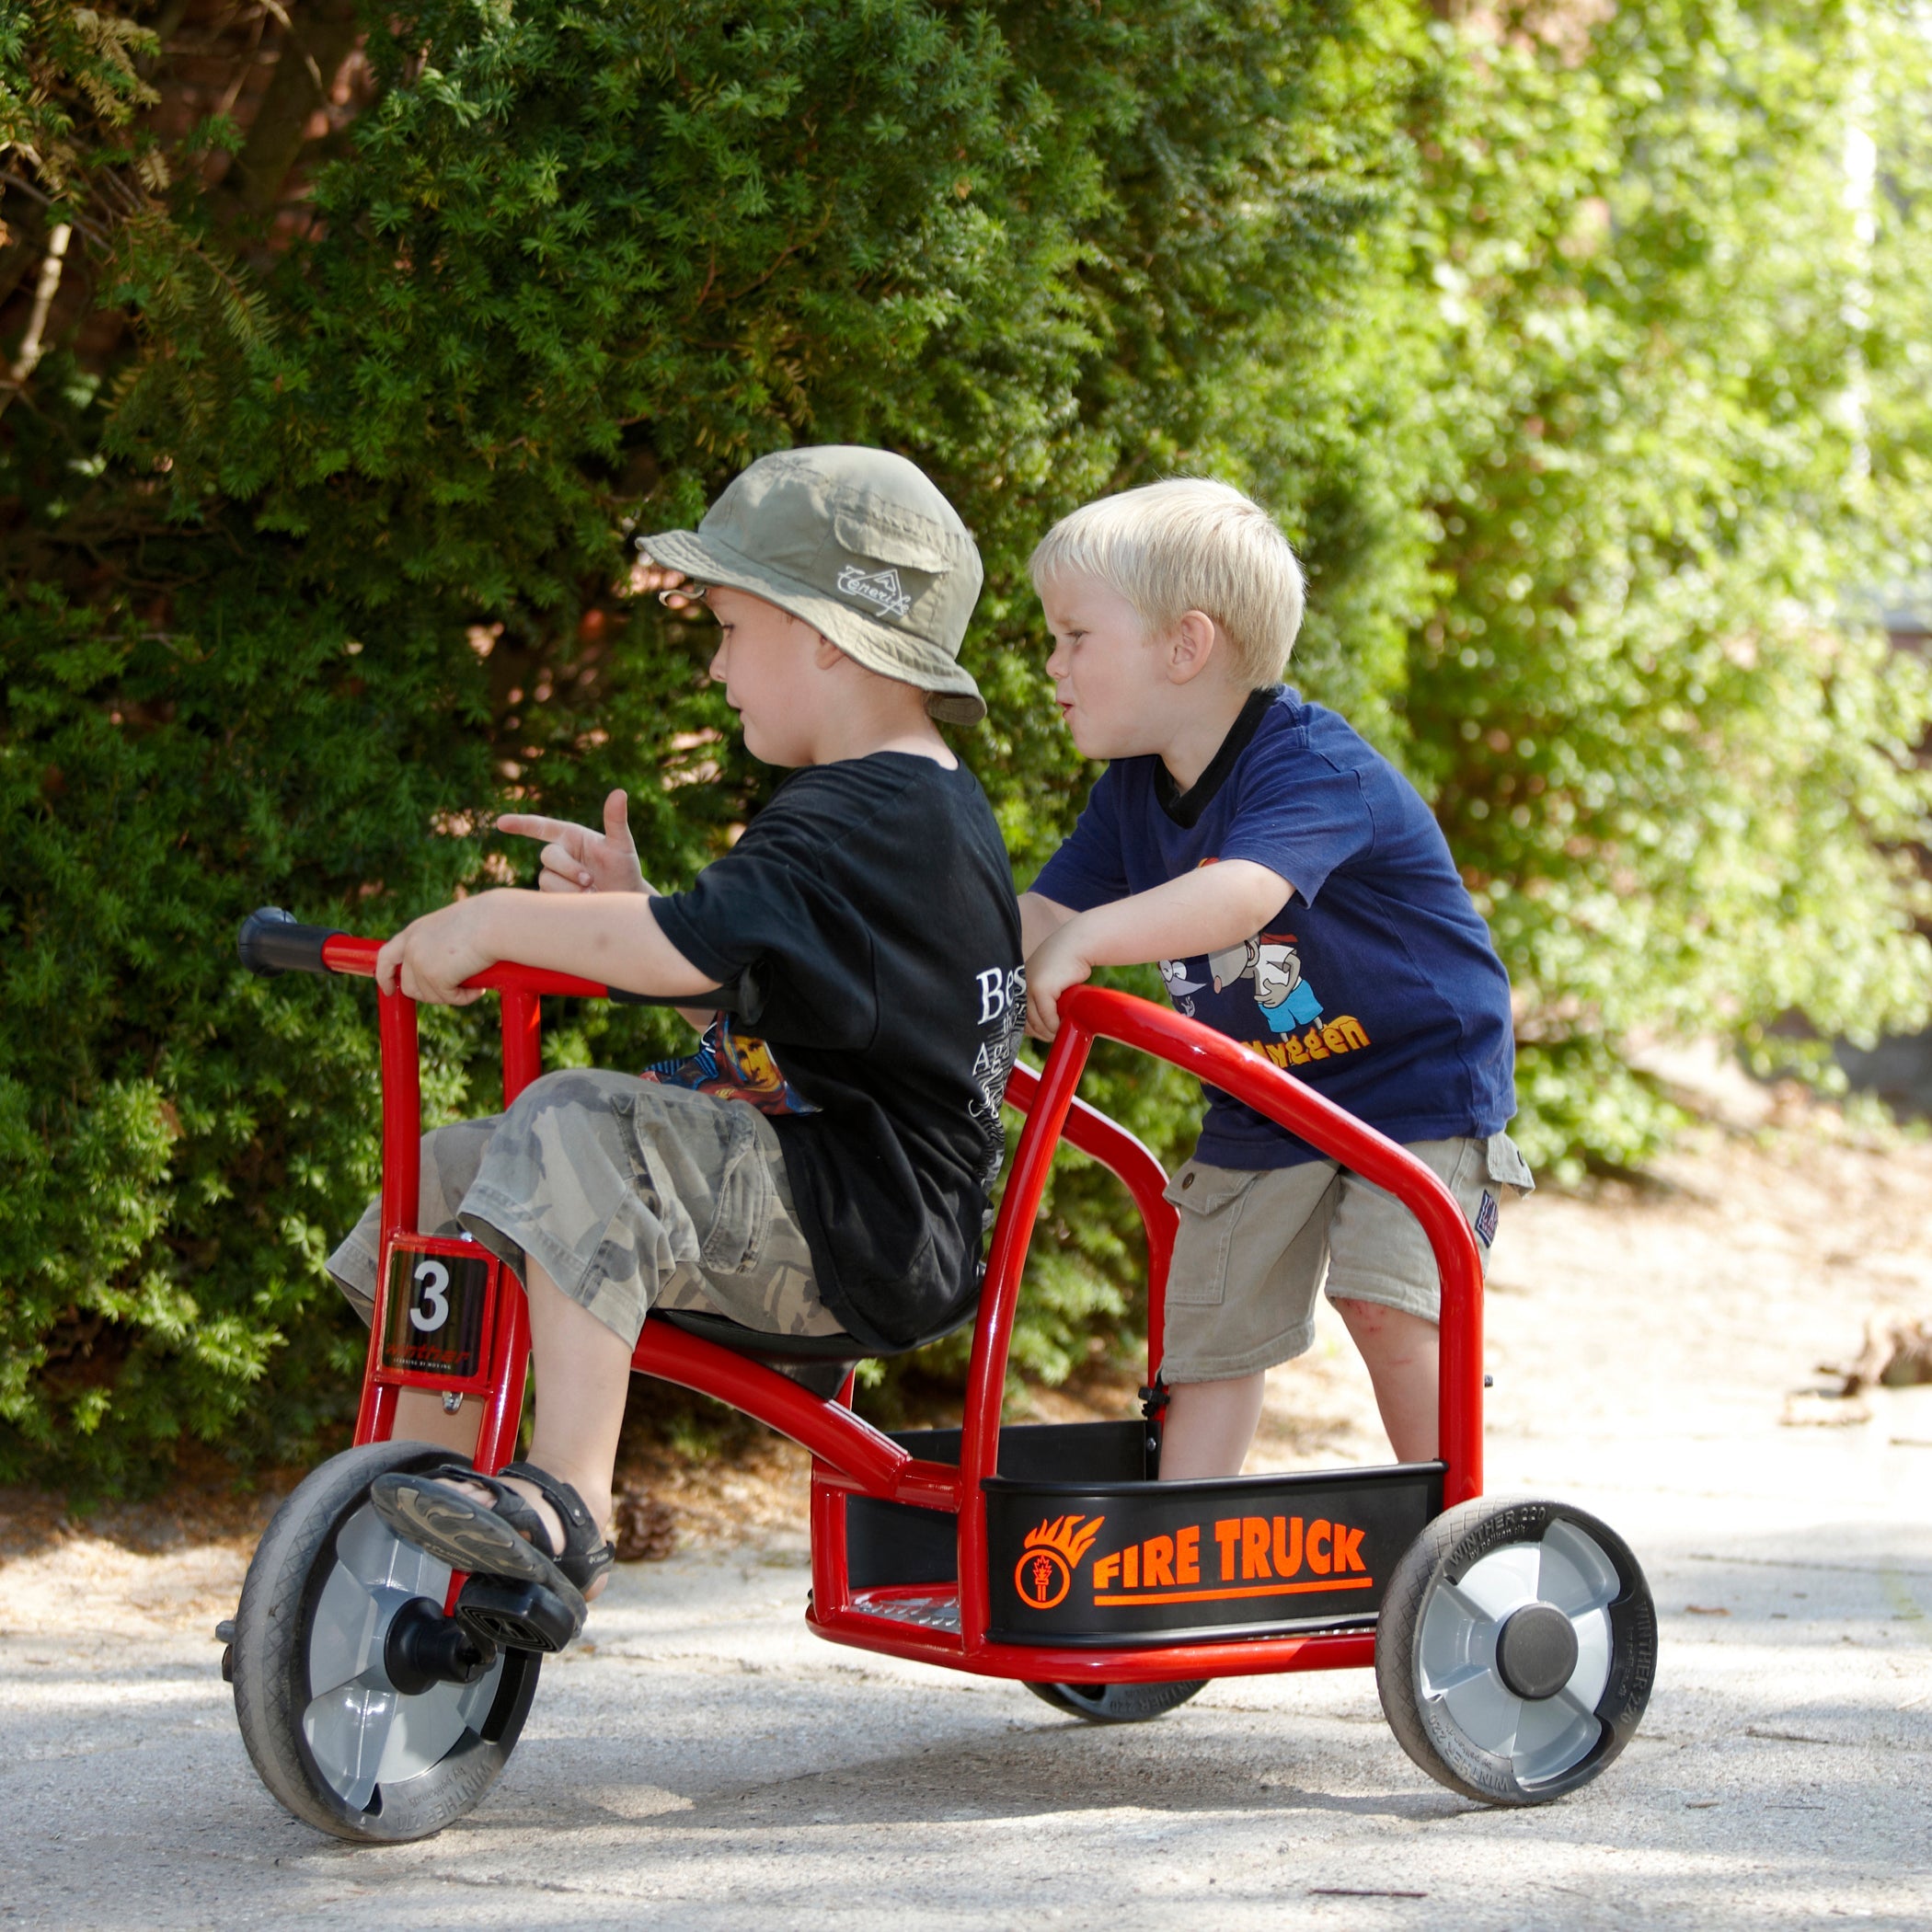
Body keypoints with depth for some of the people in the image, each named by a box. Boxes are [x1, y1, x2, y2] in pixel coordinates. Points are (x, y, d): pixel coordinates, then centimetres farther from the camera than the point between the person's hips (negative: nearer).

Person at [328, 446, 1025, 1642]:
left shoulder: (859, 819, -17)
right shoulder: (932, 805, 17)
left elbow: (687, 952, -31)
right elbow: (729, 964, 22)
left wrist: (491, 923, -20)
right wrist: (628, 901, 7)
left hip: (857, 1231, -11)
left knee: (578, 1134, -33)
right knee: (444, 1175, 12)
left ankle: (567, 1509, -39)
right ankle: (426, 1535, 14)